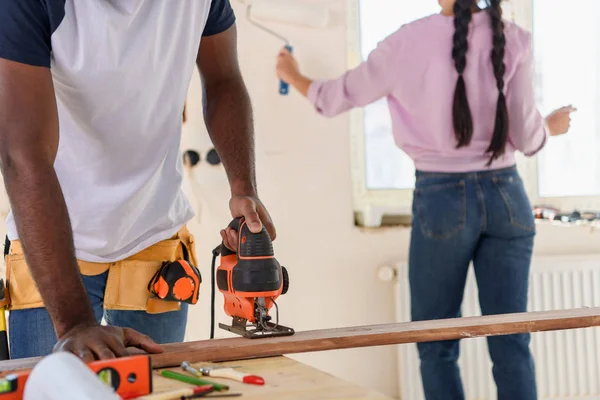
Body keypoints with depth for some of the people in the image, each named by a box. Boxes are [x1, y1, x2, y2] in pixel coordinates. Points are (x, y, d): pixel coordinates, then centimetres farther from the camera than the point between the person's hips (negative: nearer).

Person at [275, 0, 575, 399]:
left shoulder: (407, 43, -5)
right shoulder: (513, 40, -3)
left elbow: (338, 98, 8)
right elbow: (527, 138, 0)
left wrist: (293, 76, 29)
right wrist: (551, 126, 24)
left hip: (442, 198, -2)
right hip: (506, 196, 2)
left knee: (437, 345, 9)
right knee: (510, 341, 6)